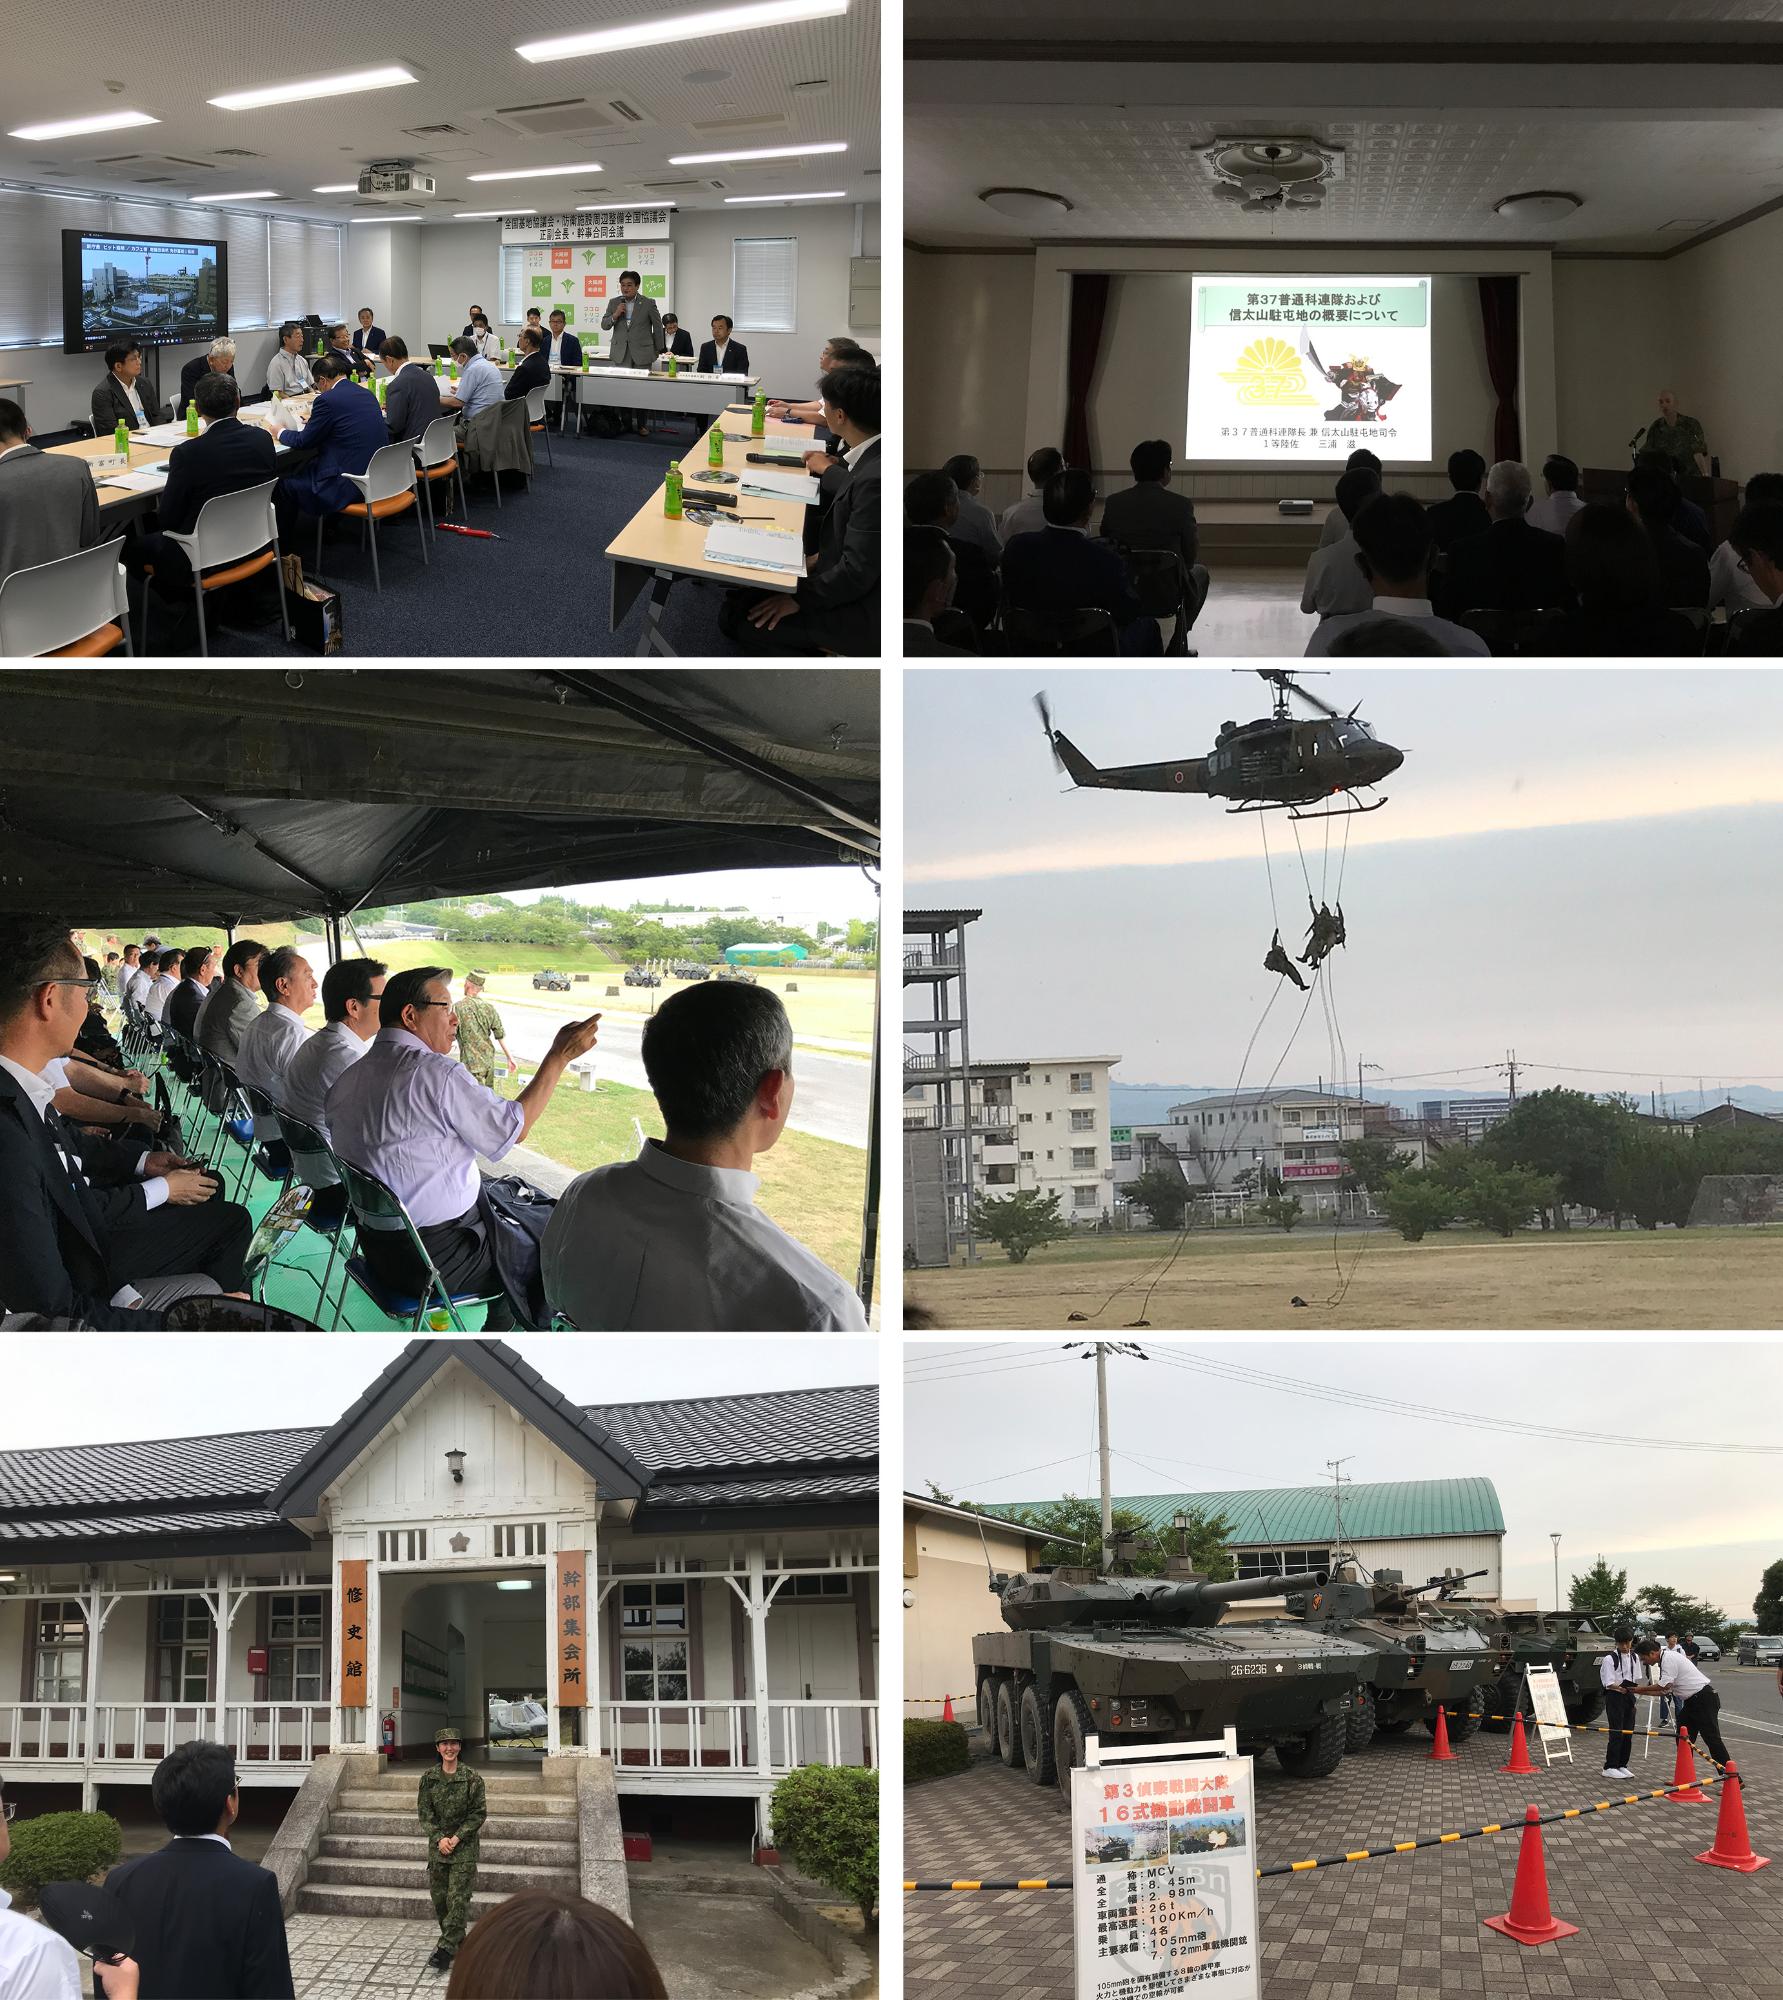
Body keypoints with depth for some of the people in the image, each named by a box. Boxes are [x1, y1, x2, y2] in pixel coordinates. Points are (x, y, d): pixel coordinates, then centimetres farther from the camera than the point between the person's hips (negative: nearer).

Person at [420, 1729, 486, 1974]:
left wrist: (457, 1838, -12)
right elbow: (424, 1812, 3)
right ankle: (458, 1943, 21)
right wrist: (439, 1838, -10)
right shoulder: (428, 1778, 3)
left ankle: (446, 1949, -9)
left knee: (458, 1898, -9)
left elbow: (479, 1813, -5)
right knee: (439, 1897, 6)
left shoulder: (472, 1778, -5)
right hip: (437, 1845, 3)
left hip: (463, 1847, -3)